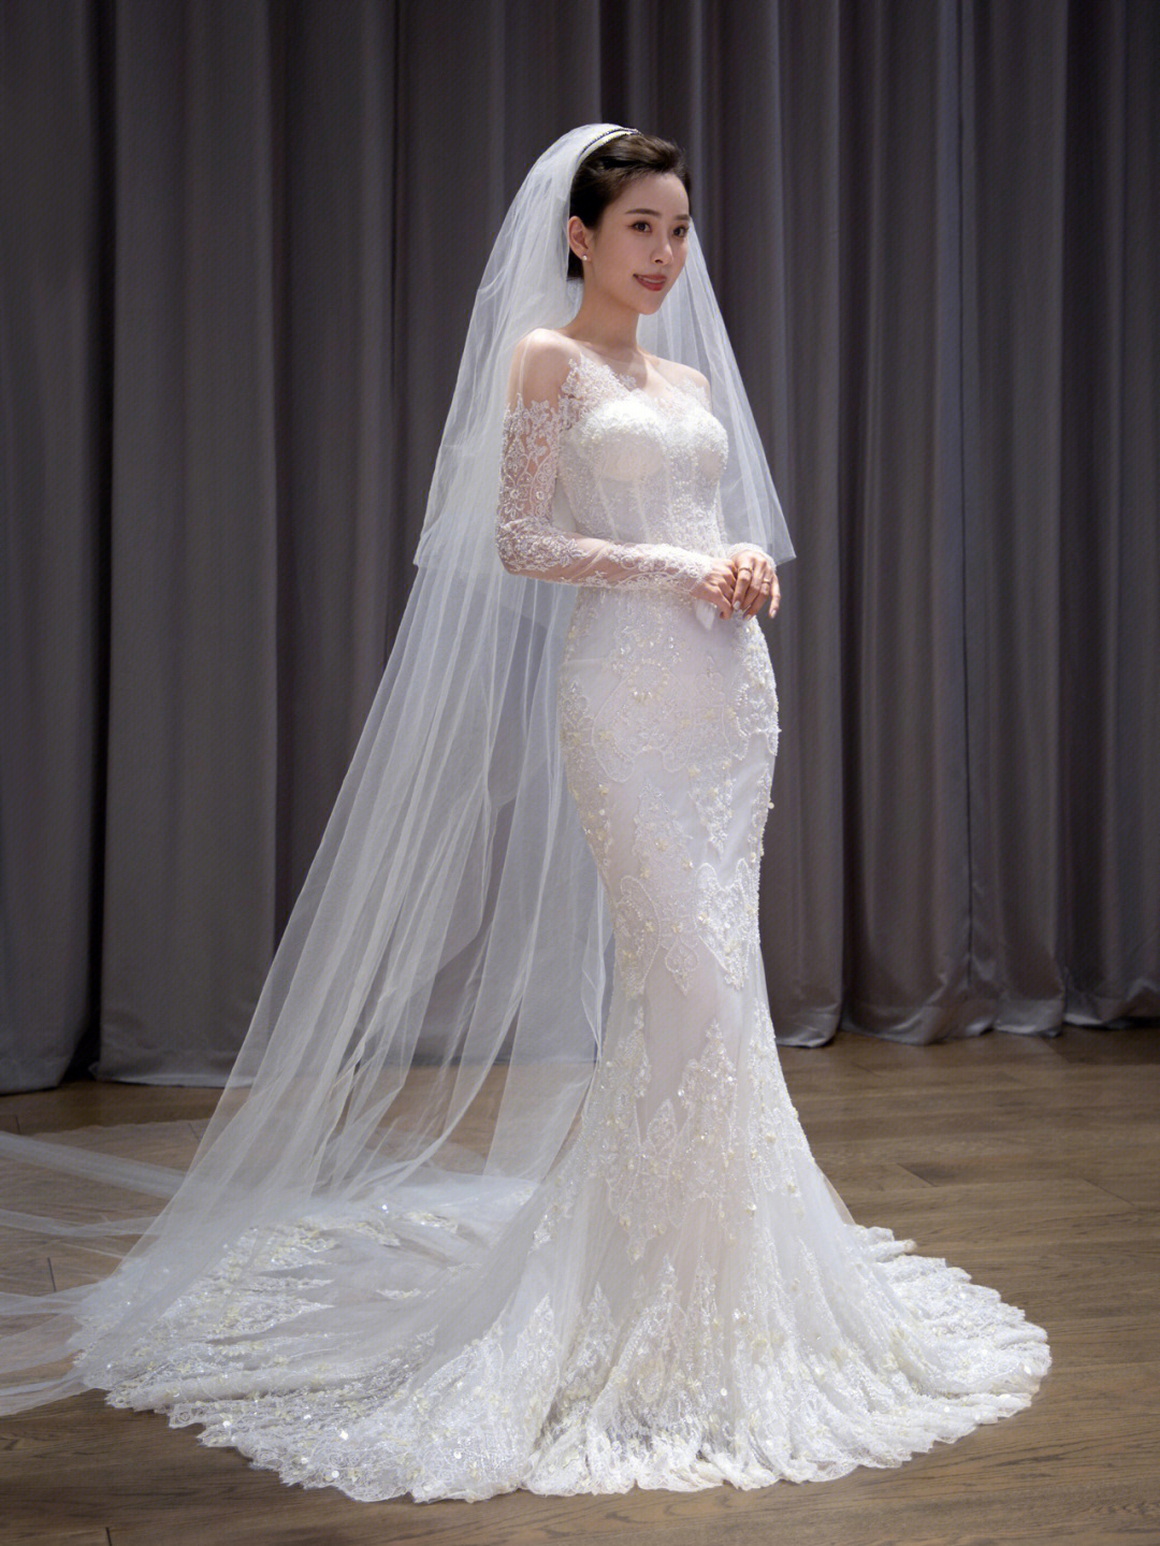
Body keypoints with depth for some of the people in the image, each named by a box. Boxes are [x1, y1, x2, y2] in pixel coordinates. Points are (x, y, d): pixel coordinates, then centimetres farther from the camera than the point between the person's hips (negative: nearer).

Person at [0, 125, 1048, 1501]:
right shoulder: (546, 359, 0)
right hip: (624, 691, -6)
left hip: (728, 690, 7)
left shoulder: (690, 378, 19)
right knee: (697, 997, -10)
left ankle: (714, 1268, 24)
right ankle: (689, 1294, 2)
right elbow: (517, 541, -7)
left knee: (686, 998, 10)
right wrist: (667, 565, -14)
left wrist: (747, 563, 0)